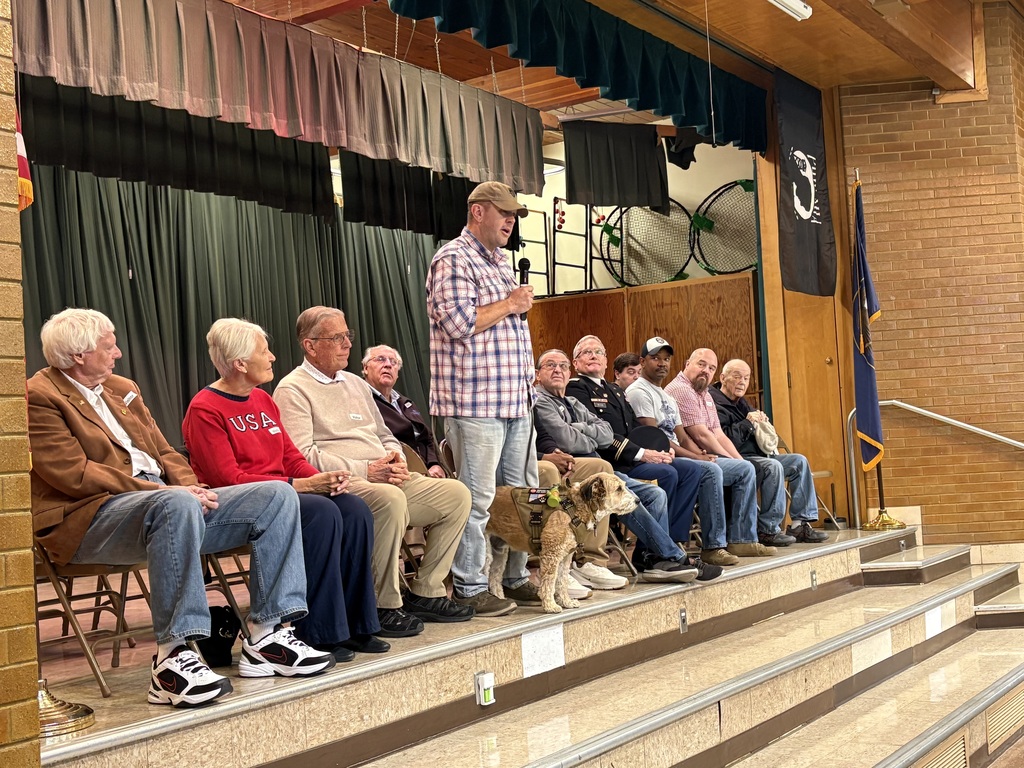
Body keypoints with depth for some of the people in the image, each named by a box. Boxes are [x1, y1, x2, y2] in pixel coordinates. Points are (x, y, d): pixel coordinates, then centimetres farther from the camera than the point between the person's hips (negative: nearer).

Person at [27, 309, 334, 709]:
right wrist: (160, 490, -19)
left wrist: (191, 487, -3)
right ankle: (171, 658, -38)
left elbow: (164, 451, 20)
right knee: (178, 505, -42)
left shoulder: (122, 388, 22)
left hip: (161, 498, 9)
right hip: (90, 518, -8)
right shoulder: (38, 398, -3)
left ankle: (266, 635, -11)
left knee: (278, 495, -7)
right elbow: (75, 474, -14)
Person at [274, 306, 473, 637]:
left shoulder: (356, 384, 24)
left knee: (455, 493, -7)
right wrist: (366, 471, -19)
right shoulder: (292, 390, -2)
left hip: (386, 478, 8)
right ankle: (385, 607, -25)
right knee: (390, 499, -37)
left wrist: (396, 461, 3)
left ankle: (425, 593, -1)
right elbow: (303, 456, -14)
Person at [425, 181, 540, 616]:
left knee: (522, 493, 12)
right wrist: (509, 305, -10)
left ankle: (516, 577, 23)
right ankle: (469, 588, 2)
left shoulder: (501, 262, 21)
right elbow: (457, 322, -20)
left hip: (515, 398, 9)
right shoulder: (453, 260, -7)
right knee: (477, 497, -6)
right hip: (476, 400, -9)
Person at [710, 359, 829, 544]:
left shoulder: (741, 402, 21)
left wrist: (762, 421, 6)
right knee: (772, 466, -33)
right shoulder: (715, 404, -11)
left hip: (757, 456, 11)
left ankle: (800, 523, -1)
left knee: (799, 461, 4)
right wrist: (748, 423, -16)